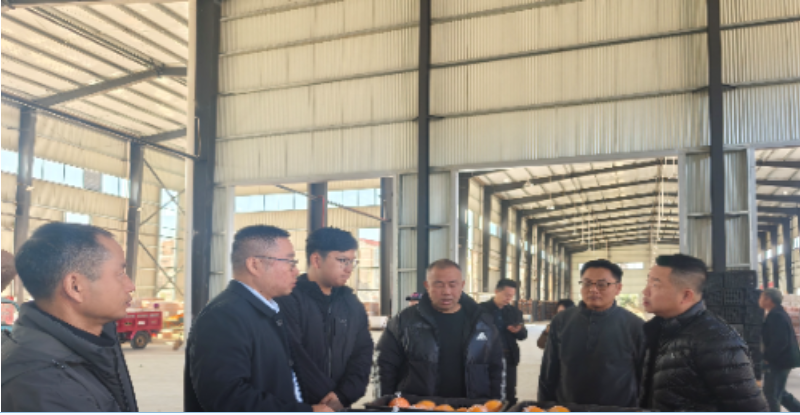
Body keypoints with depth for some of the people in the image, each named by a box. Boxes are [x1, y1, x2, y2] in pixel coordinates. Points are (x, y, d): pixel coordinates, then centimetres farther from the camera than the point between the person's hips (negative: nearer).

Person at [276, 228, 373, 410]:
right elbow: (295, 357, -18)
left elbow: (362, 354, 3)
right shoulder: (288, 300, -11)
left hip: (340, 407, 5)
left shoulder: (353, 305, 8)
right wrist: (326, 395, -17)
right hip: (296, 405, -5)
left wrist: (343, 395, -10)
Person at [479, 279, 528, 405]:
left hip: (509, 358, 3)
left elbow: (523, 335, 10)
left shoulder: (514, 312, 11)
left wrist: (518, 330, -13)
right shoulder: (482, 309, -1)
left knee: (510, 396, 5)